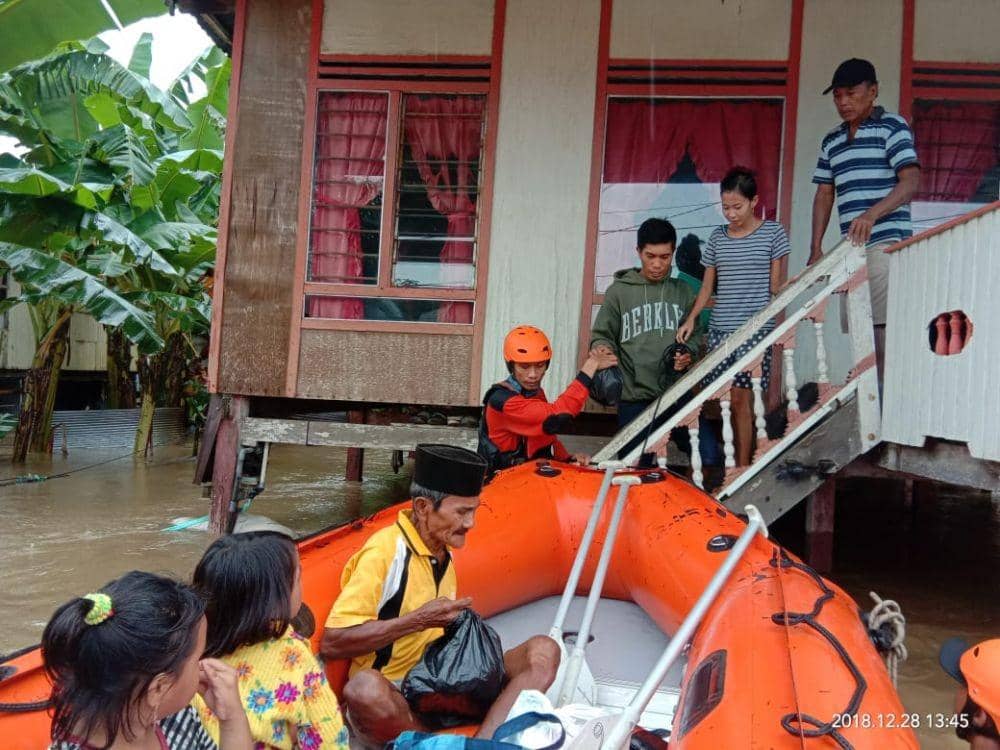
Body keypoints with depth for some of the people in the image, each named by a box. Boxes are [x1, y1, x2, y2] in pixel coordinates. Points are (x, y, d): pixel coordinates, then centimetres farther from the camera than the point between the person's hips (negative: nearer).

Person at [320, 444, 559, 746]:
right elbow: (332, 643, -21)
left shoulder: (443, 551, 10)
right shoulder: (385, 551, -15)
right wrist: (418, 620, -20)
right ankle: (491, 744, -24)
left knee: (543, 651, -8)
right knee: (364, 689, -41)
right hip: (390, 698, -7)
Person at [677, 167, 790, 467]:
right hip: (720, 328, 3)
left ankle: (742, 467, 0)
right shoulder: (718, 237, 12)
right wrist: (691, 318, 4)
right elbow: (707, 285, 14)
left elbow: (775, 284, 5)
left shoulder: (773, 232, 4)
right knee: (724, 400, 0)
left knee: (740, 398, -7)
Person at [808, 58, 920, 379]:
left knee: (885, 331, -13)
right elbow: (824, 195, 20)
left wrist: (872, 214, -26)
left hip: (886, 243, -6)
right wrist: (816, 248, 11)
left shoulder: (892, 126, 2)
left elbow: (911, 181, -9)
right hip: (850, 249, 6)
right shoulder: (831, 142, 20)